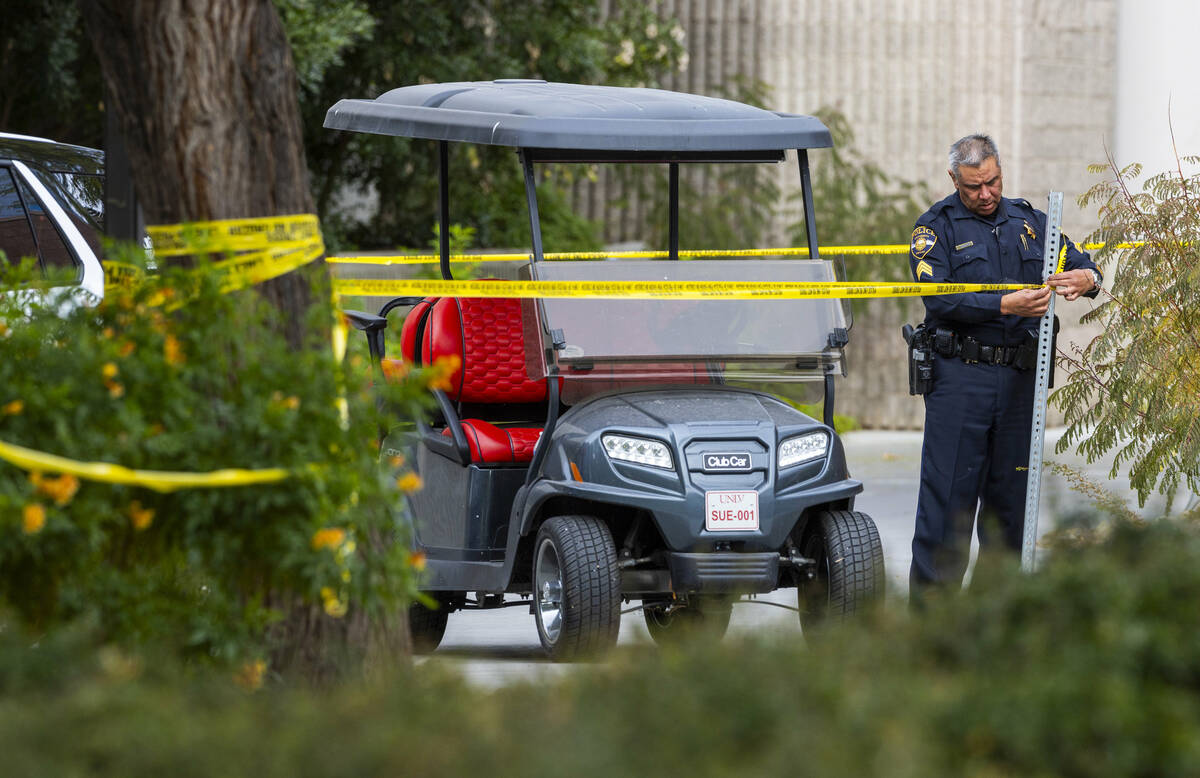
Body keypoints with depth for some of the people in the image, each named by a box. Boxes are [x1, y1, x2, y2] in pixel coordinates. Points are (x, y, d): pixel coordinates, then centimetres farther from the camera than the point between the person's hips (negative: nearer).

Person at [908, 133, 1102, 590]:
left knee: (1010, 496, 7)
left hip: (1018, 378, 4)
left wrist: (1086, 278, -12)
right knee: (947, 493, -6)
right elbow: (939, 298, -14)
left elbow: (1079, 263, 13)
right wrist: (1005, 305, -24)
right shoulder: (936, 227, 0)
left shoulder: (1028, 222, 14)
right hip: (959, 378, -4)